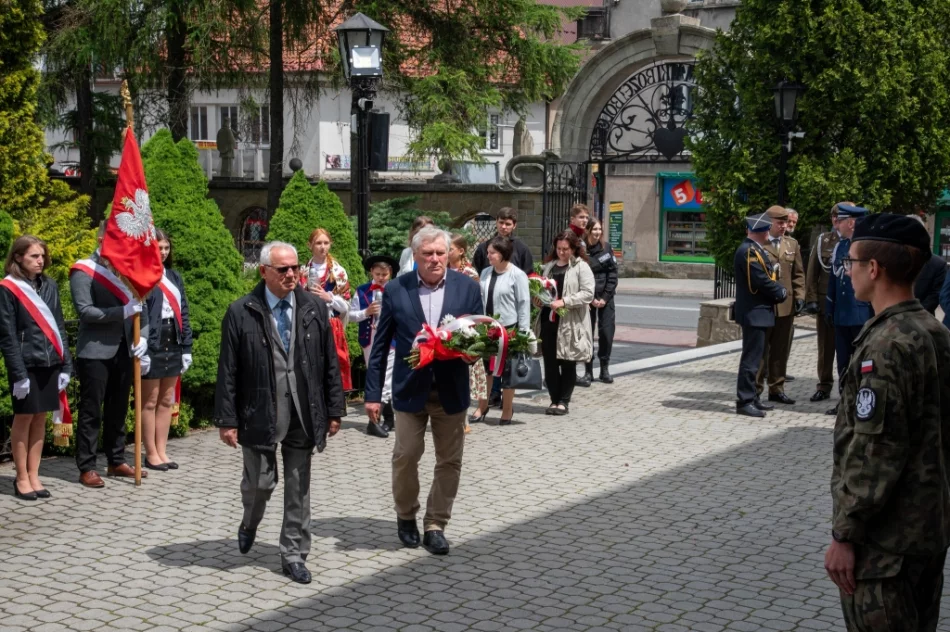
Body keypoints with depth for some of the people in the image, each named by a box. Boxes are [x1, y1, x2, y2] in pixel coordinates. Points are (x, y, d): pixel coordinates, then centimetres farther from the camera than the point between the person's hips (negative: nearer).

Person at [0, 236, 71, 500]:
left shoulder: (50, 286, 9)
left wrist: (66, 364, 6)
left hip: (49, 363, 5)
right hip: (26, 365, -5)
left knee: (40, 420, 9)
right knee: (23, 419, 3)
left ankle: (34, 476, 17)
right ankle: (21, 478, 11)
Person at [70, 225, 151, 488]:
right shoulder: (83, 271, -4)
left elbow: (138, 305, 10)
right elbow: (84, 310, -14)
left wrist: (142, 337, -5)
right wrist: (121, 312, -21)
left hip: (124, 350, 6)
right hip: (95, 352, -5)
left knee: (118, 410, 13)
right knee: (91, 412, 0)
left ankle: (116, 462, 23)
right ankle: (86, 468, 6)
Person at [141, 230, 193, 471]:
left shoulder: (174, 277, 13)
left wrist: (186, 348, 8)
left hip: (173, 344, 7)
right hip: (151, 345, -7)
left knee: (167, 401, 11)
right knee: (149, 401, 3)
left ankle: (162, 451, 20)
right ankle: (151, 453, 11)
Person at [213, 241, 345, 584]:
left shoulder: (315, 307, 2)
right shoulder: (241, 312, -6)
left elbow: (330, 362, 5)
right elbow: (228, 371, -5)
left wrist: (334, 410, 4)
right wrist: (227, 420, -7)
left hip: (304, 415, 2)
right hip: (259, 414, -2)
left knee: (299, 488, 8)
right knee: (260, 482, 5)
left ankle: (293, 555, 21)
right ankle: (249, 524, 39)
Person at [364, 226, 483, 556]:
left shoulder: (467, 287, -2)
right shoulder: (396, 289, -4)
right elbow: (381, 345, 0)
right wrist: (372, 393, -2)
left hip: (451, 389, 1)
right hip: (410, 389, -1)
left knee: (449, 461, 8)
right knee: (405, 457, 4)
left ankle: (435, 525, 22)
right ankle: (406, 517, 28)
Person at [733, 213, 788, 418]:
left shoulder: (756, 250, 15)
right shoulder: (749, 251, -18)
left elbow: (767, 276, 17)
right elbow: (762, 281, -22)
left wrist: (779, 290, 0)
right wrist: (781, 293, -7)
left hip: (758, 312, 11)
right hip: (754, 313, -11)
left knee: (755, 356, 15)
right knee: (751, 357, -7)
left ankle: (752, 398, 23)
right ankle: (744, 401, -4)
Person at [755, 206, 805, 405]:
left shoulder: (792, 244, 12)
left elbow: (798, 274, 13)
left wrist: (799, 296, 3)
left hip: (786, 305, 5)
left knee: (781, 350, 9)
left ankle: (776, 389, 18)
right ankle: (755, 389, 8)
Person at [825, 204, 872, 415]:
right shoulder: (840, 246, 9)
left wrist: (874, 311, -14)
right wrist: (829, 308, 16)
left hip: (861, 315, -7)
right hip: (841, 315, 7)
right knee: (842, 360, 13)